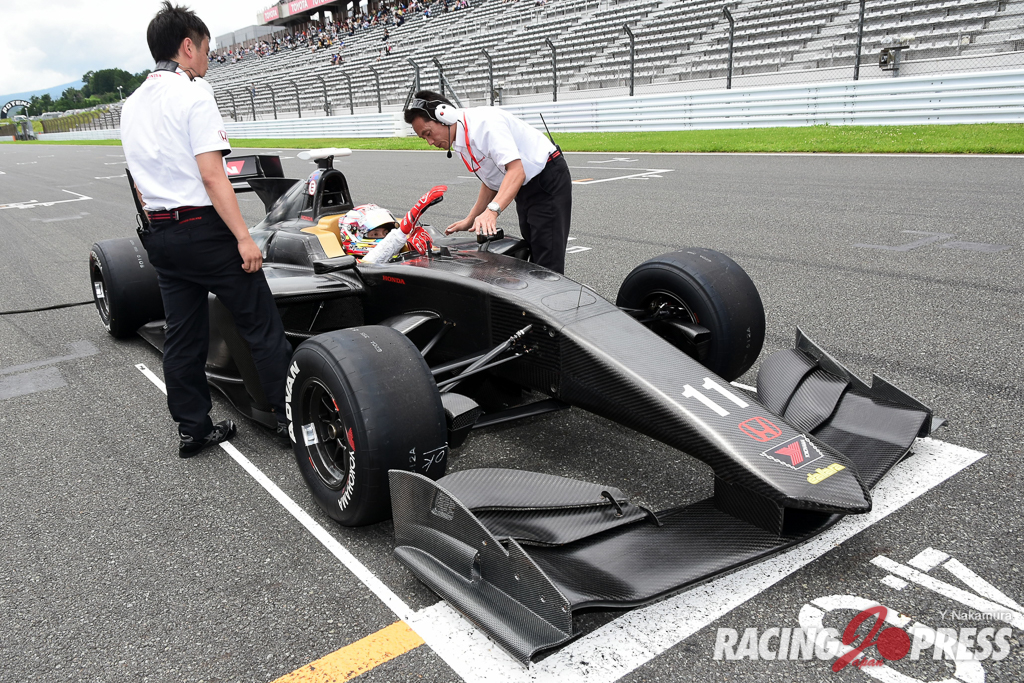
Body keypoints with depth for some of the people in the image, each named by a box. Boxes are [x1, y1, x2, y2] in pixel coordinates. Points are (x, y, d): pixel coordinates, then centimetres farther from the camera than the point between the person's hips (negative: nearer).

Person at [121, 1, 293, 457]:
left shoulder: (131, 106, 14)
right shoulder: (193, 96, -11)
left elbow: (139, 183, 18)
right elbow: (212, 176, -18)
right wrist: (243, 236, -17)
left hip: (159, 235, 8)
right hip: (205, 228, -8)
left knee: (183, 335, 12)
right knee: (262, 325, 1)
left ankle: (192, 428, 18)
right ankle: (290, 416, 6)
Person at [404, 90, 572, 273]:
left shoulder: (484, 122, -24)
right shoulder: (459, 144, 6)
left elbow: (516, 171, -34)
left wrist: (492, 210, -45)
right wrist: (469, 220, 13)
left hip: (549, 182, -10)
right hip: (525, 190, 10)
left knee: (548, 264, -15)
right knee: (532, 259, 10)